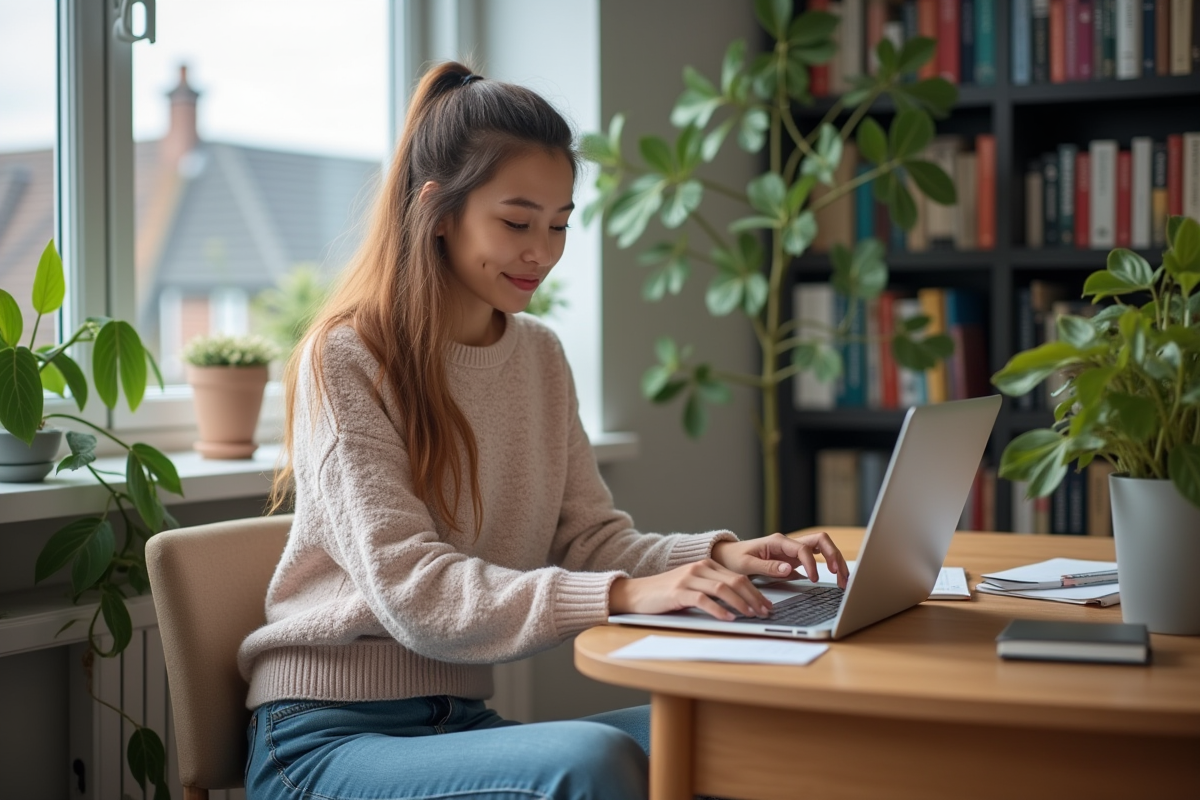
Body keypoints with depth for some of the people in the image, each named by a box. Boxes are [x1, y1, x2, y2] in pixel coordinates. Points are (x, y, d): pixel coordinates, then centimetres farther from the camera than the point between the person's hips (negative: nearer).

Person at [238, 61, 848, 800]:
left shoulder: (540, 357, 10)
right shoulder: (346, 359, -12)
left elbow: (589, 538, 7)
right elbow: (411, 590, -21)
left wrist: (718, 556, -14)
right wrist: (623, 595, -32)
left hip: (462, 721, 6)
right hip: (326, 738, -6)